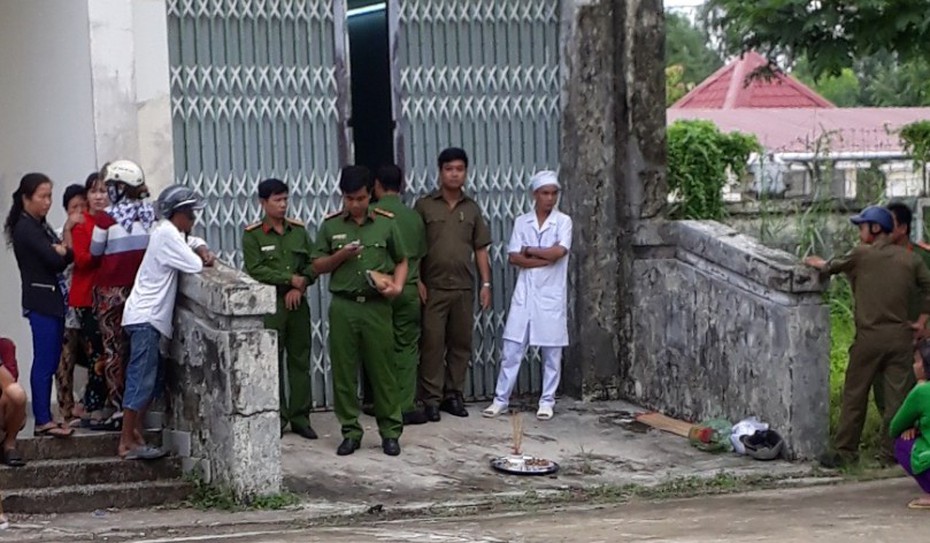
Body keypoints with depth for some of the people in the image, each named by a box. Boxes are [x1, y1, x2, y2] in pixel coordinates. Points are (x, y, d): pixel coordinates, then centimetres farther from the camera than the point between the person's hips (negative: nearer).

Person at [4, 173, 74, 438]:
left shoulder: (40, 226, 17)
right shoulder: (25, 228, -11)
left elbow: (63, 257, 11)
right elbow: (54, 260, -18)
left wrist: (62, 251, -10)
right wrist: (63, 252, 3)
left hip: (53, 300, 9)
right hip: (41, 300, -9)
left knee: (50, 362, 8)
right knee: (45, 362, -9)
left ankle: (44, 417, 11)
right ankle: (43, 420, -8)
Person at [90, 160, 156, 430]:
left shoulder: (107, 218, -12)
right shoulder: (149, 215, -2)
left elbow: (95, 253, 0)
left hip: (111, 290, -4)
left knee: (113, 349, 1)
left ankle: (118, 411, 0)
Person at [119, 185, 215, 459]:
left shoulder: (170, 233, 16)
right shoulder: (166, 234, -14)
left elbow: (194, 242, 29)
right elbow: (194, 265, -18)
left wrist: (203, 251, 6)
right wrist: (203, 259, 4)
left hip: (148, 316, 10)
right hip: (145, 317, -10)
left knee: (147, 379, 12)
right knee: (141, 380, -9)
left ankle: (136, 435, 15)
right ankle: (127, 443, -9)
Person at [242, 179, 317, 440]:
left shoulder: (298, 230, 9)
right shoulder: (252, 235, -3)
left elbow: (312, 264, 8)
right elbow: (255, 270, -12)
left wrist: (300, 287, -9)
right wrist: (290, 279, -15)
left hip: (298, 302, 3)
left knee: (300, 360, 6)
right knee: (272, 362, 0)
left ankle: (300, 417, 12)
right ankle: (277, 418, 7)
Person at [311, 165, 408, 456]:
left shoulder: (385, 223, 4)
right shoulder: (331, 225, 5)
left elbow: (401, 260, 12)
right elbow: (317, 266, 9)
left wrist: (397, 286, -6)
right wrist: (340, 255, -9)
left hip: (377, 306, -1)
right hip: (343, 307, 1)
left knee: (382, 369, 2)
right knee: (344, 372, 4)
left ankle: (390, 430, 11)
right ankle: (351, 431, 14)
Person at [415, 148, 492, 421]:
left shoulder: (472, 208, 11)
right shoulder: (424, 205, 1)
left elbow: (480, 249, 12)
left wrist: (486, 283, 6)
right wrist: (417, 281, -7)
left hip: (464, 287, 3)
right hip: (433, 287, -3)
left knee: (461, 343, 6)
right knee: (432, 343, -4)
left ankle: (453, 395, 16)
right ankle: (431, 399, 1)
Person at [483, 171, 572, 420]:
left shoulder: (563, 221, -2)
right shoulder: (521, 222, 5)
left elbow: (559, 251, -17)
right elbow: (514, 257, -4)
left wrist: (530, 251, -7)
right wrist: (545, 259, -13)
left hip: (552, 295, -2)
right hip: (525, 293, 2)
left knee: (552, 351, 4)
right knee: (511, 348, 2)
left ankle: (547, 400, 14)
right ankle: (501, 398, 8)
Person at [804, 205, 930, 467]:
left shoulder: (861, 254, -6)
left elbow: (833, 266, 11)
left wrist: (819, 263, 32)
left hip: (870, 337, -3)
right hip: (901, 336, 3)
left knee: (854, 394, 7)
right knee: (897, 394, 6)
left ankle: (846, 450, 11)